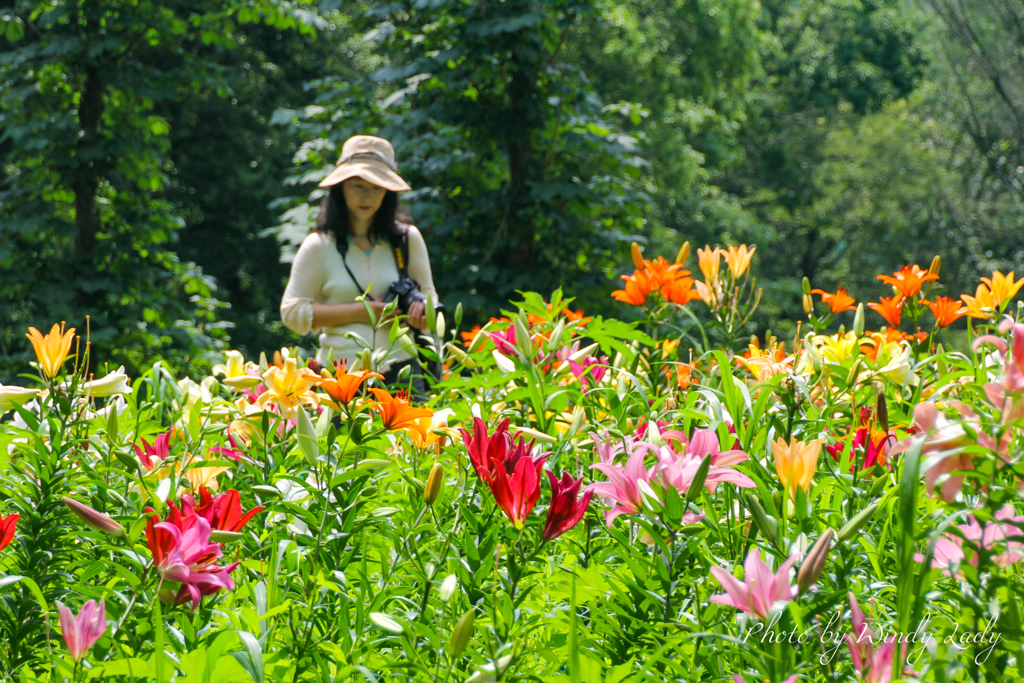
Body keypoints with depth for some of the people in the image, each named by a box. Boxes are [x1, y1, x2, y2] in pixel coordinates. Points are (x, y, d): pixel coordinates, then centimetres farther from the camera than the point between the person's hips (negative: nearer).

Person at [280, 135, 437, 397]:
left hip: (400, 374, 2)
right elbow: (292, 312, 3)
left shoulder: (408, 239, 10)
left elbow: (428, 296, 20)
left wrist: (421, 311, -6)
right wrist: (358, 311, -7)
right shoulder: (319, 246, 4)